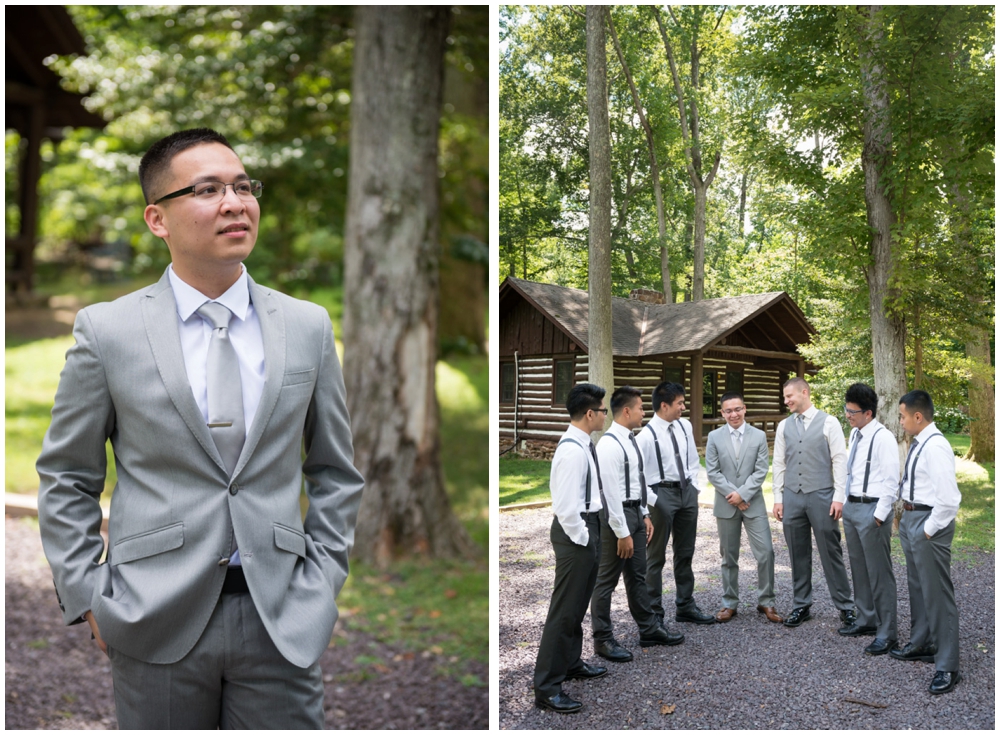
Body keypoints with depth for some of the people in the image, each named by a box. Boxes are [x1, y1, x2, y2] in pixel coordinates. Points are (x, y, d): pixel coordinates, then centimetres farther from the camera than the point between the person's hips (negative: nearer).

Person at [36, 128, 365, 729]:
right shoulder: (107, 331, -2)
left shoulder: (309, 326, 3)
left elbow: (336, 471, 10)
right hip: (157, 620, -1)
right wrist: (86, 597, -1)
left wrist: (322, 581, 3)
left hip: (282, 620, 1)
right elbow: (66, 479, 5)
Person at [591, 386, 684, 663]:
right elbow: (611, 492, -22)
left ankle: (649, 630, 29)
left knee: (637, 576, 18)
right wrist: (622, 532, -21)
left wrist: (644, 515, 15)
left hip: (635, 512, 10)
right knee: (607, 580, 2)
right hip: (618, 515, -10)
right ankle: (603, 639, 11)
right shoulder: (610, 445, -20)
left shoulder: (630, 440, 10)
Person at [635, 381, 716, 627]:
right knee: (656, 556, 3)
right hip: (661, 494, -7)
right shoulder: (647, 436, -17)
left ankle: (686, 607, 29)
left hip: (687, 491, 7)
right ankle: (654, 613, 13)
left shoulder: (685, 426, 3)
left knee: (685, 553, 16)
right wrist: (651, 500, -15)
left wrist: (693, 485, 8)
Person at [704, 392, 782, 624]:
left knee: (766, 553, -5)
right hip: (726, 505, 0)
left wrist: (742, 494, -14)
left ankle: (766, 602, 10)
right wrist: (732, 495, -12)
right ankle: (729, 603, 18)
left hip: (753, 503, 0)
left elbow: (761, 471, -5)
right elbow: (713, 472, -3)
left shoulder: (759, 436, 1)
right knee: (729, 557, 8)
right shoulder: (714, 437, 1)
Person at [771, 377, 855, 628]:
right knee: (798, 555, 9)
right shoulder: (784, 426, 9)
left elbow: (840, 460, -5)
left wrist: (838, 497, -10)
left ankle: (845, 607, 12)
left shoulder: (828, 422, -2)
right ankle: (801, 606, 20)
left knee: (831, 553, 1)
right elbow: (779, 464, 11)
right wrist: (778, 498, 7)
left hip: (821, 495, -4)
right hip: (792, 496, 4)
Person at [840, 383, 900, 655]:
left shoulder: (883, 438, -16)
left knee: (879, 573, -2)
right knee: (859, 569, 18)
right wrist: (846, 503, 14)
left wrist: (879, 515, -16)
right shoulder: (855, 434, 10)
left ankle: (886, 633, 6)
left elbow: (890, 481, -16)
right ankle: (866, 620, 32)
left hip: (871, 510, -9)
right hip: (851, 507, 9)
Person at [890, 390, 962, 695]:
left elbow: (948, 498, -25)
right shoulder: (917, 444, 8)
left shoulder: (936, 446, -21)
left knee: (938, 594, -4)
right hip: (911, 519, 10)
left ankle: (947, 667, 4)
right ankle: (921, 645, 41)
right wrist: (907, 516, 13)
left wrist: (929, 530, -19)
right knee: (917, 587, 23)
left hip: (928, 522, -10)